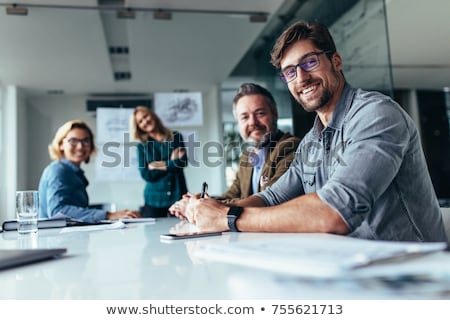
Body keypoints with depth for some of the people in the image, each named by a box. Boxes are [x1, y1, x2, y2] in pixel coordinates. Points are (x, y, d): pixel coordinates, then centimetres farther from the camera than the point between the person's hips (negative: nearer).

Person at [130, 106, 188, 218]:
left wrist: (158, 165, -7)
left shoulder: (176, 137, 6)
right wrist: (171, 163, -7)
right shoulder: (142, 147, 6)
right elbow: (146, 175, -5)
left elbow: (183, 161, -8)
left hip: (178, 196, 0)